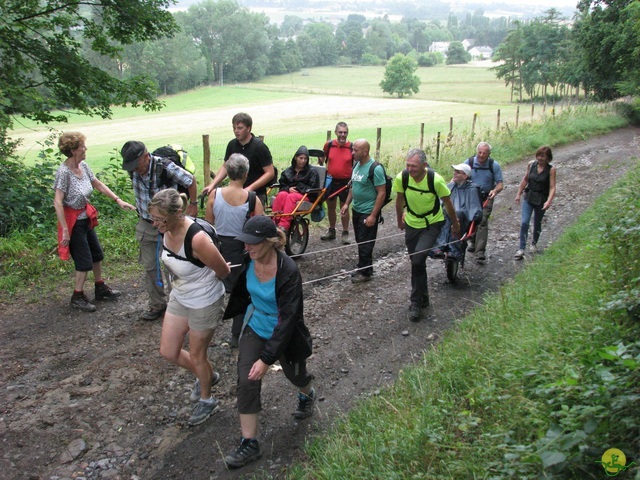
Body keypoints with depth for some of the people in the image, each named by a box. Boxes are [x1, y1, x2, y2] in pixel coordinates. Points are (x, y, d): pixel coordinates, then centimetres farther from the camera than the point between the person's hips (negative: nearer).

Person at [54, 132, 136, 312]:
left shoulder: (83, 166, -2)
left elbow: (98, 185, 11)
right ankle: (77, 297, 18)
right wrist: (65, 230, -26)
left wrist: (118, 200, 5)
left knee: (97, 254, 18)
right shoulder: (64, 172, -24)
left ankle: (101, 288, 35)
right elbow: (57, 203, -26)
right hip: (73, 221, -8)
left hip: (86, 218, 8)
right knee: (84, 260, 1)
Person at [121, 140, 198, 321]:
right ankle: (157, 304, 26)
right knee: (150, 267, 11)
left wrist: (193, 204, -2)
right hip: (146, 225, 5)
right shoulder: (133, 170, -8)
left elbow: (191, 180, -10)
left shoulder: (165, 167, -25)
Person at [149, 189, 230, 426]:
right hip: (178, 298, 8)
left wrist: (202, 282, -2)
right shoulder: (167, 231, -12)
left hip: (204, 303, -7)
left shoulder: (197, 239, -35)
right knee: (168, 352, 16)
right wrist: (195, 277, 3)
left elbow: (223, 271, -20)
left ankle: (206, 400, 42)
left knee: (196, 356, 13)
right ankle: (208, 376, 44)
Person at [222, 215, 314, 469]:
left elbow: (287, 320, -30)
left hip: (284, 334, -4)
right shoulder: (249, 261, -14)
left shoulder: (288, 272, -32)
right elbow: (241, 293, 8)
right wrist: (227, 313, 23)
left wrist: (267, 358, -31)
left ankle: (307, 395, 58)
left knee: (295, 374, 21)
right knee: (246, 383, -4)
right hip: (255, 327, 4)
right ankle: (249, 443, 10)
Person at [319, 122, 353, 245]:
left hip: (345, 182, -2)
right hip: (331, 180, 3)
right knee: (331, 207, 13)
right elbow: (322, 158, 14)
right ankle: (331, 231, 29)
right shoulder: (329, 145, -4)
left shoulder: (352, 147, -9)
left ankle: (345, 233, 18)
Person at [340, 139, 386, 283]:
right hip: (356, 210, 8)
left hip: (368, 213, -8)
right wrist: (347, 204, 11)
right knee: (360, 242, 16)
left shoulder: (375, 169, -19)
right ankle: (362, 268, 29)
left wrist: (373, 215, -21)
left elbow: (381, 193, -19)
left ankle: (365, 273, 14)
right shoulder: (356, 165, 6)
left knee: (365, 244, 1)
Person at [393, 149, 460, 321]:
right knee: (417, 263, 12)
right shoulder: (401, 178, -19)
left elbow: (448, 203, -9)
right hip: (412, 224, 4)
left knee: (417, 260, -19)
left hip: (432, 224, -4)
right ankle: (423, 298, 33)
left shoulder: (436, 180, -26)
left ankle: (416, 302, -4)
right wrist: (400, 221, 14)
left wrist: (455, 225, 3)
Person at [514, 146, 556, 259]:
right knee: (524, 223, -10)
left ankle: (534, 244, 38)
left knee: (537, 223, 14)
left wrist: (549, 201, -27)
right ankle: (521, 249, -9)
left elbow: (552, 187, -14)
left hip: (541, 200, -1)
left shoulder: (551, 169, -10)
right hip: (529, 198, 2)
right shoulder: (531, 164, -1)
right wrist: (519, 194, 11)